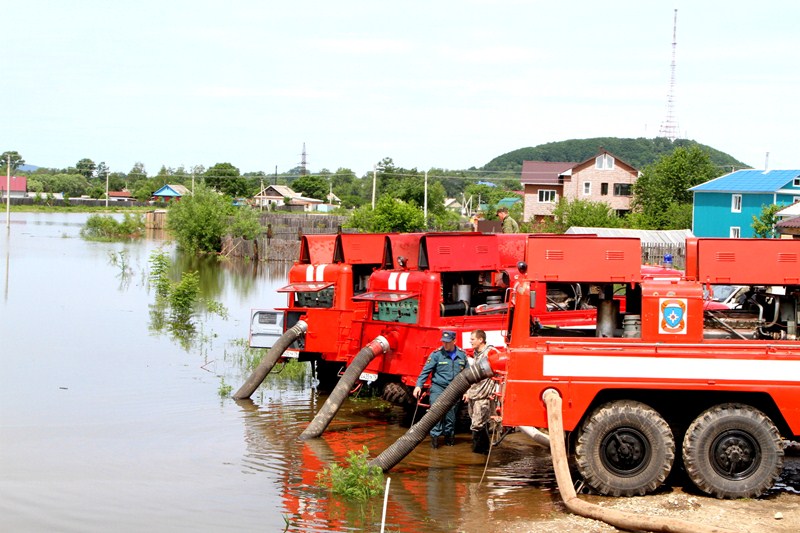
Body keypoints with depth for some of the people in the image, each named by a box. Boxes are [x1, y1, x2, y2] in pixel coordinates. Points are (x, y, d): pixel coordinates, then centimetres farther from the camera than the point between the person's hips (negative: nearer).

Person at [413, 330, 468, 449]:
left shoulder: (462, 354, 5)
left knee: (451, 415, 9)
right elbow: (426, 371, -8)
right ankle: (435, 436, -8)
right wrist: (419, 385, -18)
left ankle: (449, 435, 24)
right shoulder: (436, 354, -6)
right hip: (438, 387, -3)